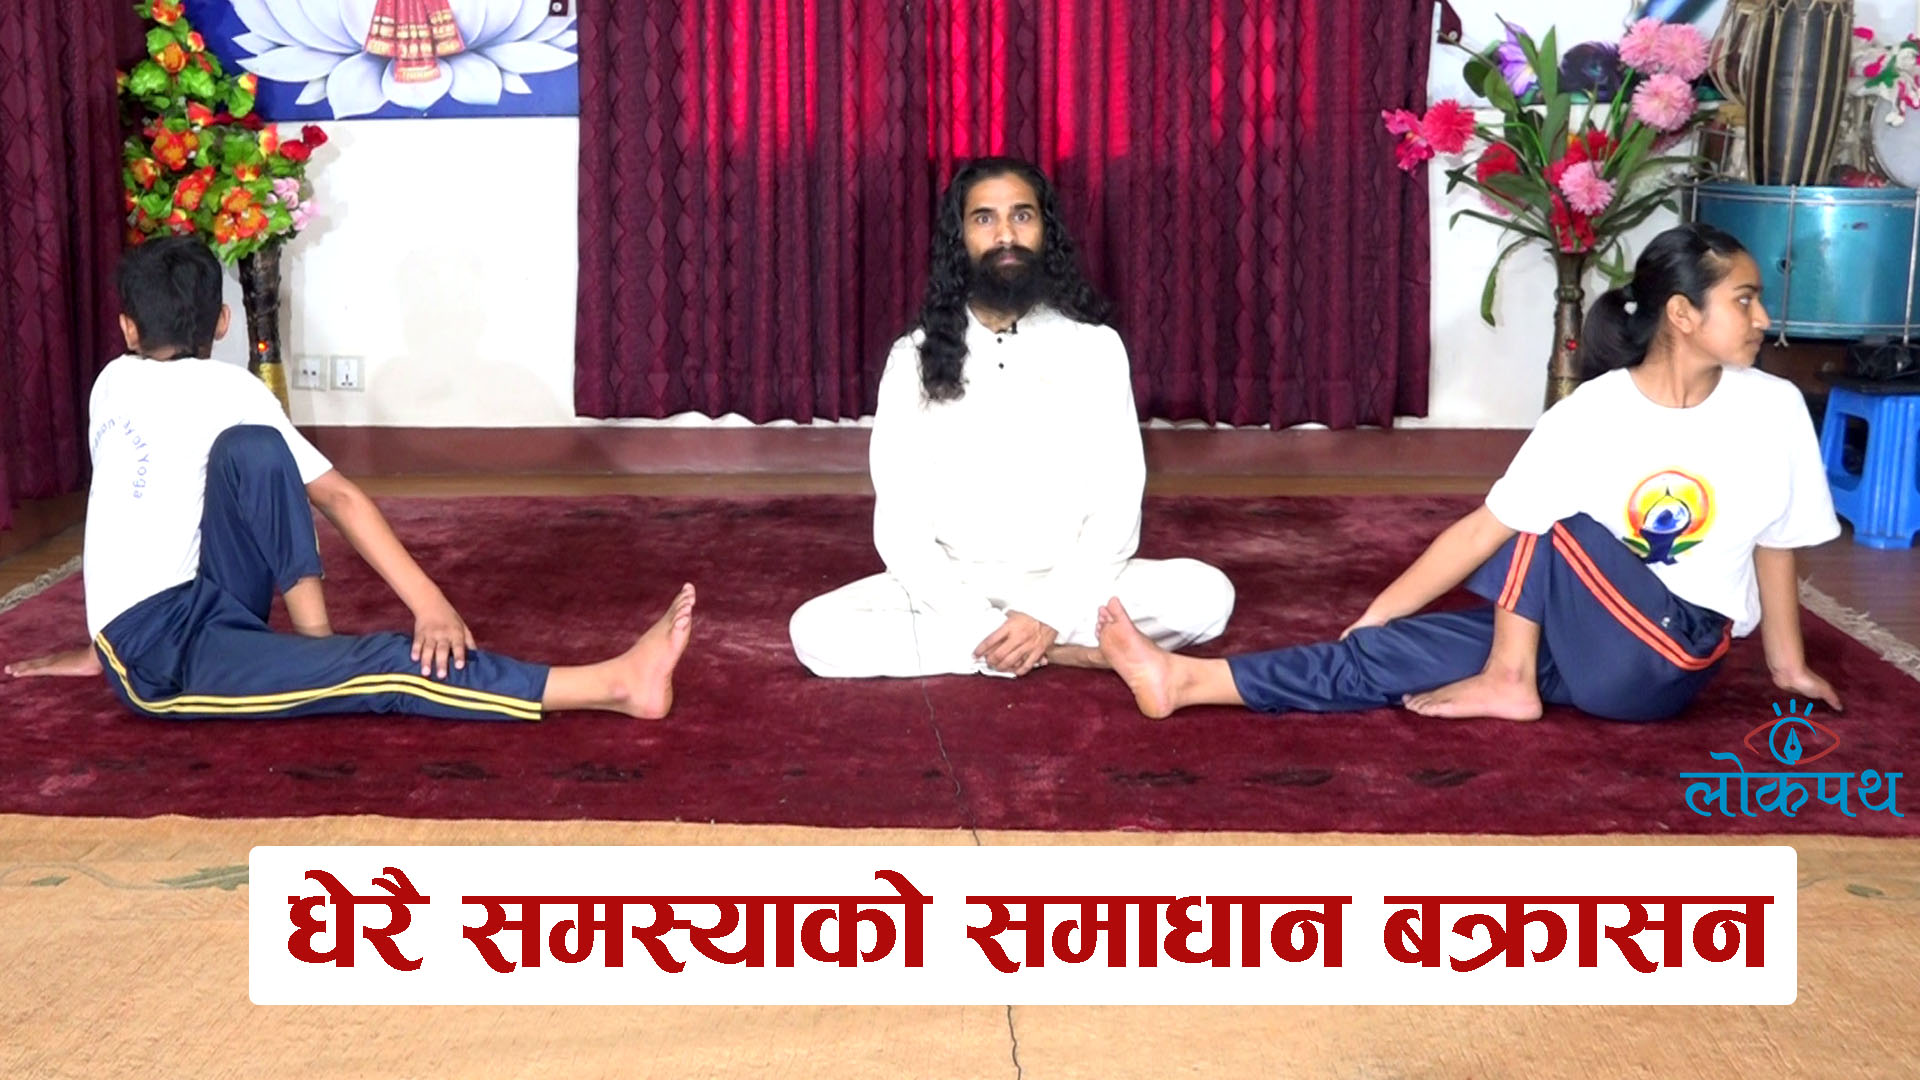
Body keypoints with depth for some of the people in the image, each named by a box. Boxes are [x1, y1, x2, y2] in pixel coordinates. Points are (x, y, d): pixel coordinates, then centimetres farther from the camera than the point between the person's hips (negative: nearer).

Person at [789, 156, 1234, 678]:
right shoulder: (914, 359, -1)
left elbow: (1117, 508, -6)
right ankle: (1063, 651, -23)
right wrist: (976, 623, -20)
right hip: (952, 591, 2)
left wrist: (1051, 614, -21)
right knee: (816, 630, -26)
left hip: (1070, 588, -1)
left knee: (1207, 594, -25)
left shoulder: (1095, 348, -2)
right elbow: (899, 523, -6)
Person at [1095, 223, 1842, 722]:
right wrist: (1372, 614, -11)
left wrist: (1788, 667, 13)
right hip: (1576, 636, 1)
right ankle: (1189, 680, -24)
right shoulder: (1588, 416, -9)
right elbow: (1482, 531, -8)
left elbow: (1776, 545, 5)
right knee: (1396, 648, -17)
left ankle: (1508, 682, -10)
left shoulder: (1773, 410, -9)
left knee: (1557, 525, -23)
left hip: (1667, 662, -1)